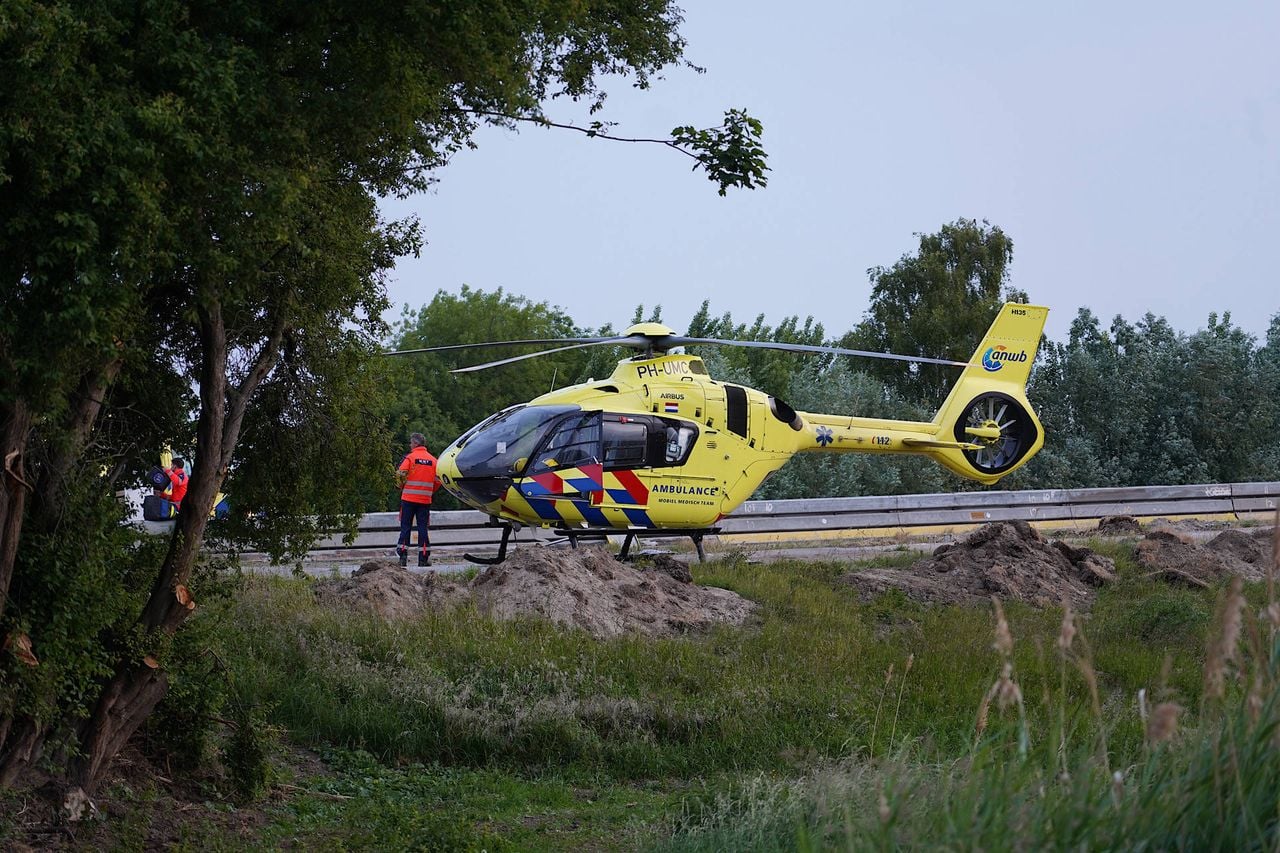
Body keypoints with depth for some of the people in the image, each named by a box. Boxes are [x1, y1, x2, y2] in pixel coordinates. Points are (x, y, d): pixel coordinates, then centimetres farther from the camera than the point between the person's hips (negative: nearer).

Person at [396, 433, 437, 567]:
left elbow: (401, 474, -12)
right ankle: (423, 558, 3)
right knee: (423, 528, 6)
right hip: (425, 499, 2)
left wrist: (402, 486, 8)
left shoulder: (410, 458, -6)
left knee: (406, 527, 4)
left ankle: (403, 556, -3)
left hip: (408, 498, -2)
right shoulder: (433, 460, 4)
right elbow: (437, 481, 3)